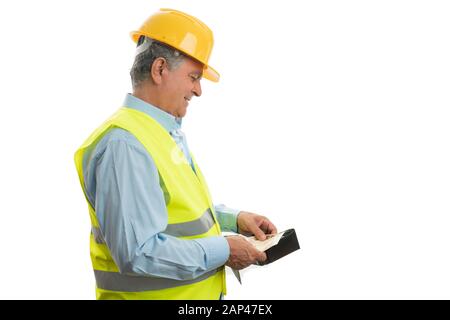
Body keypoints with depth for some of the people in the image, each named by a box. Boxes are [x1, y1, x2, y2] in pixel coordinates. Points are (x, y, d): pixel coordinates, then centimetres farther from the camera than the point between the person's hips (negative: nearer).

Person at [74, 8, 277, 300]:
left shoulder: (170, 131, 8)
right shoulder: (125, 144, -24)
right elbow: (138, 253, -29)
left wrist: (234, 218, 4)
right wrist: (222, 251, -21)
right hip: (151, 292, -9)